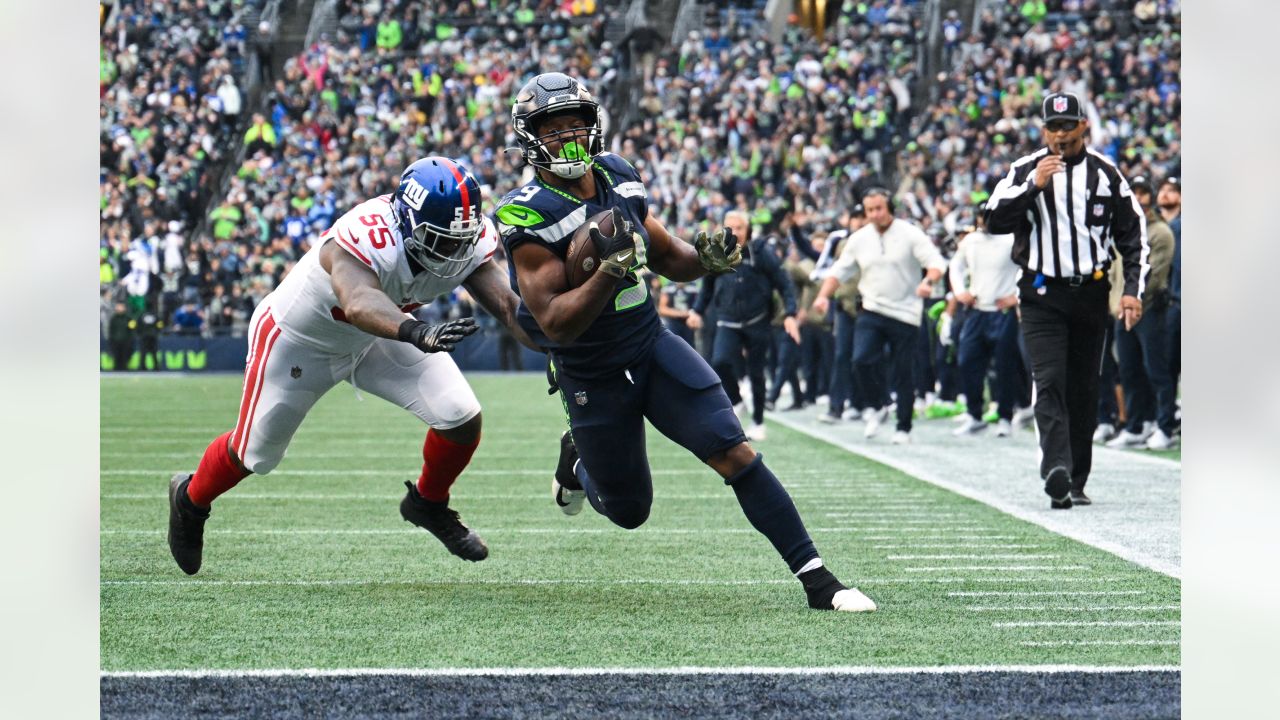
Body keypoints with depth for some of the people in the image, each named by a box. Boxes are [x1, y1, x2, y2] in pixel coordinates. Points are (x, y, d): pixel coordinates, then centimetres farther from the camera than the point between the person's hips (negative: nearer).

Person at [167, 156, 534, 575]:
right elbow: (359, 303, -64)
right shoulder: (366, 239, -44)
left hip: (377, 335, 5)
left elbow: (506, 303, -30)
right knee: (254, 454, 11)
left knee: (462, 419, -9)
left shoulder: (468, 239, -24)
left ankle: (429, 505, 21)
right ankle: (189, 500, 45)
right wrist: (416, 332, -82)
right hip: (299, 340, -5)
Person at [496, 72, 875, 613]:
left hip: (654, 350, 4)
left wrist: (707, 259, -11)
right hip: (592, 380, -4)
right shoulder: (529, 218, -20)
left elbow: (670, 260, 11)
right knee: (628, 511, 12)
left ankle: (815, 577, -11)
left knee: (736, 455, -13)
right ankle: (577, 459, 46)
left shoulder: (618, 180, -1)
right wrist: (612, 269, -38)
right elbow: (555, 324, -26)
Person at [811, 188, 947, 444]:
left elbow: (936, 262, -11)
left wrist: (928, 282, -32)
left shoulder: (910, 234, -5)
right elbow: (839, 271, 13)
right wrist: (823, 296, -3)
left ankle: (904, 427, 12)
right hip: (872, 311, 3)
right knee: (861, 359, -18)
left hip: (905, 314, -3)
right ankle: (878, 406, 5)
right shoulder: (858, 240, 7)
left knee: (904, 373, 0)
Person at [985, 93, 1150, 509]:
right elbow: (995, 221, -7)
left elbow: (1133, 233, 10)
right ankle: (1056, 468, -31)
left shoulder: (1105, 173, 6)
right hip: (1042, 295, -2)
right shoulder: (1024, 170, 3)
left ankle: (1076, 483, 12)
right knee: (1050, 382, -17)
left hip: (1091, 294, 2)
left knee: (1084, 391, 6)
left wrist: (1133, 289, 1)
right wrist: (1034, 186, -17)